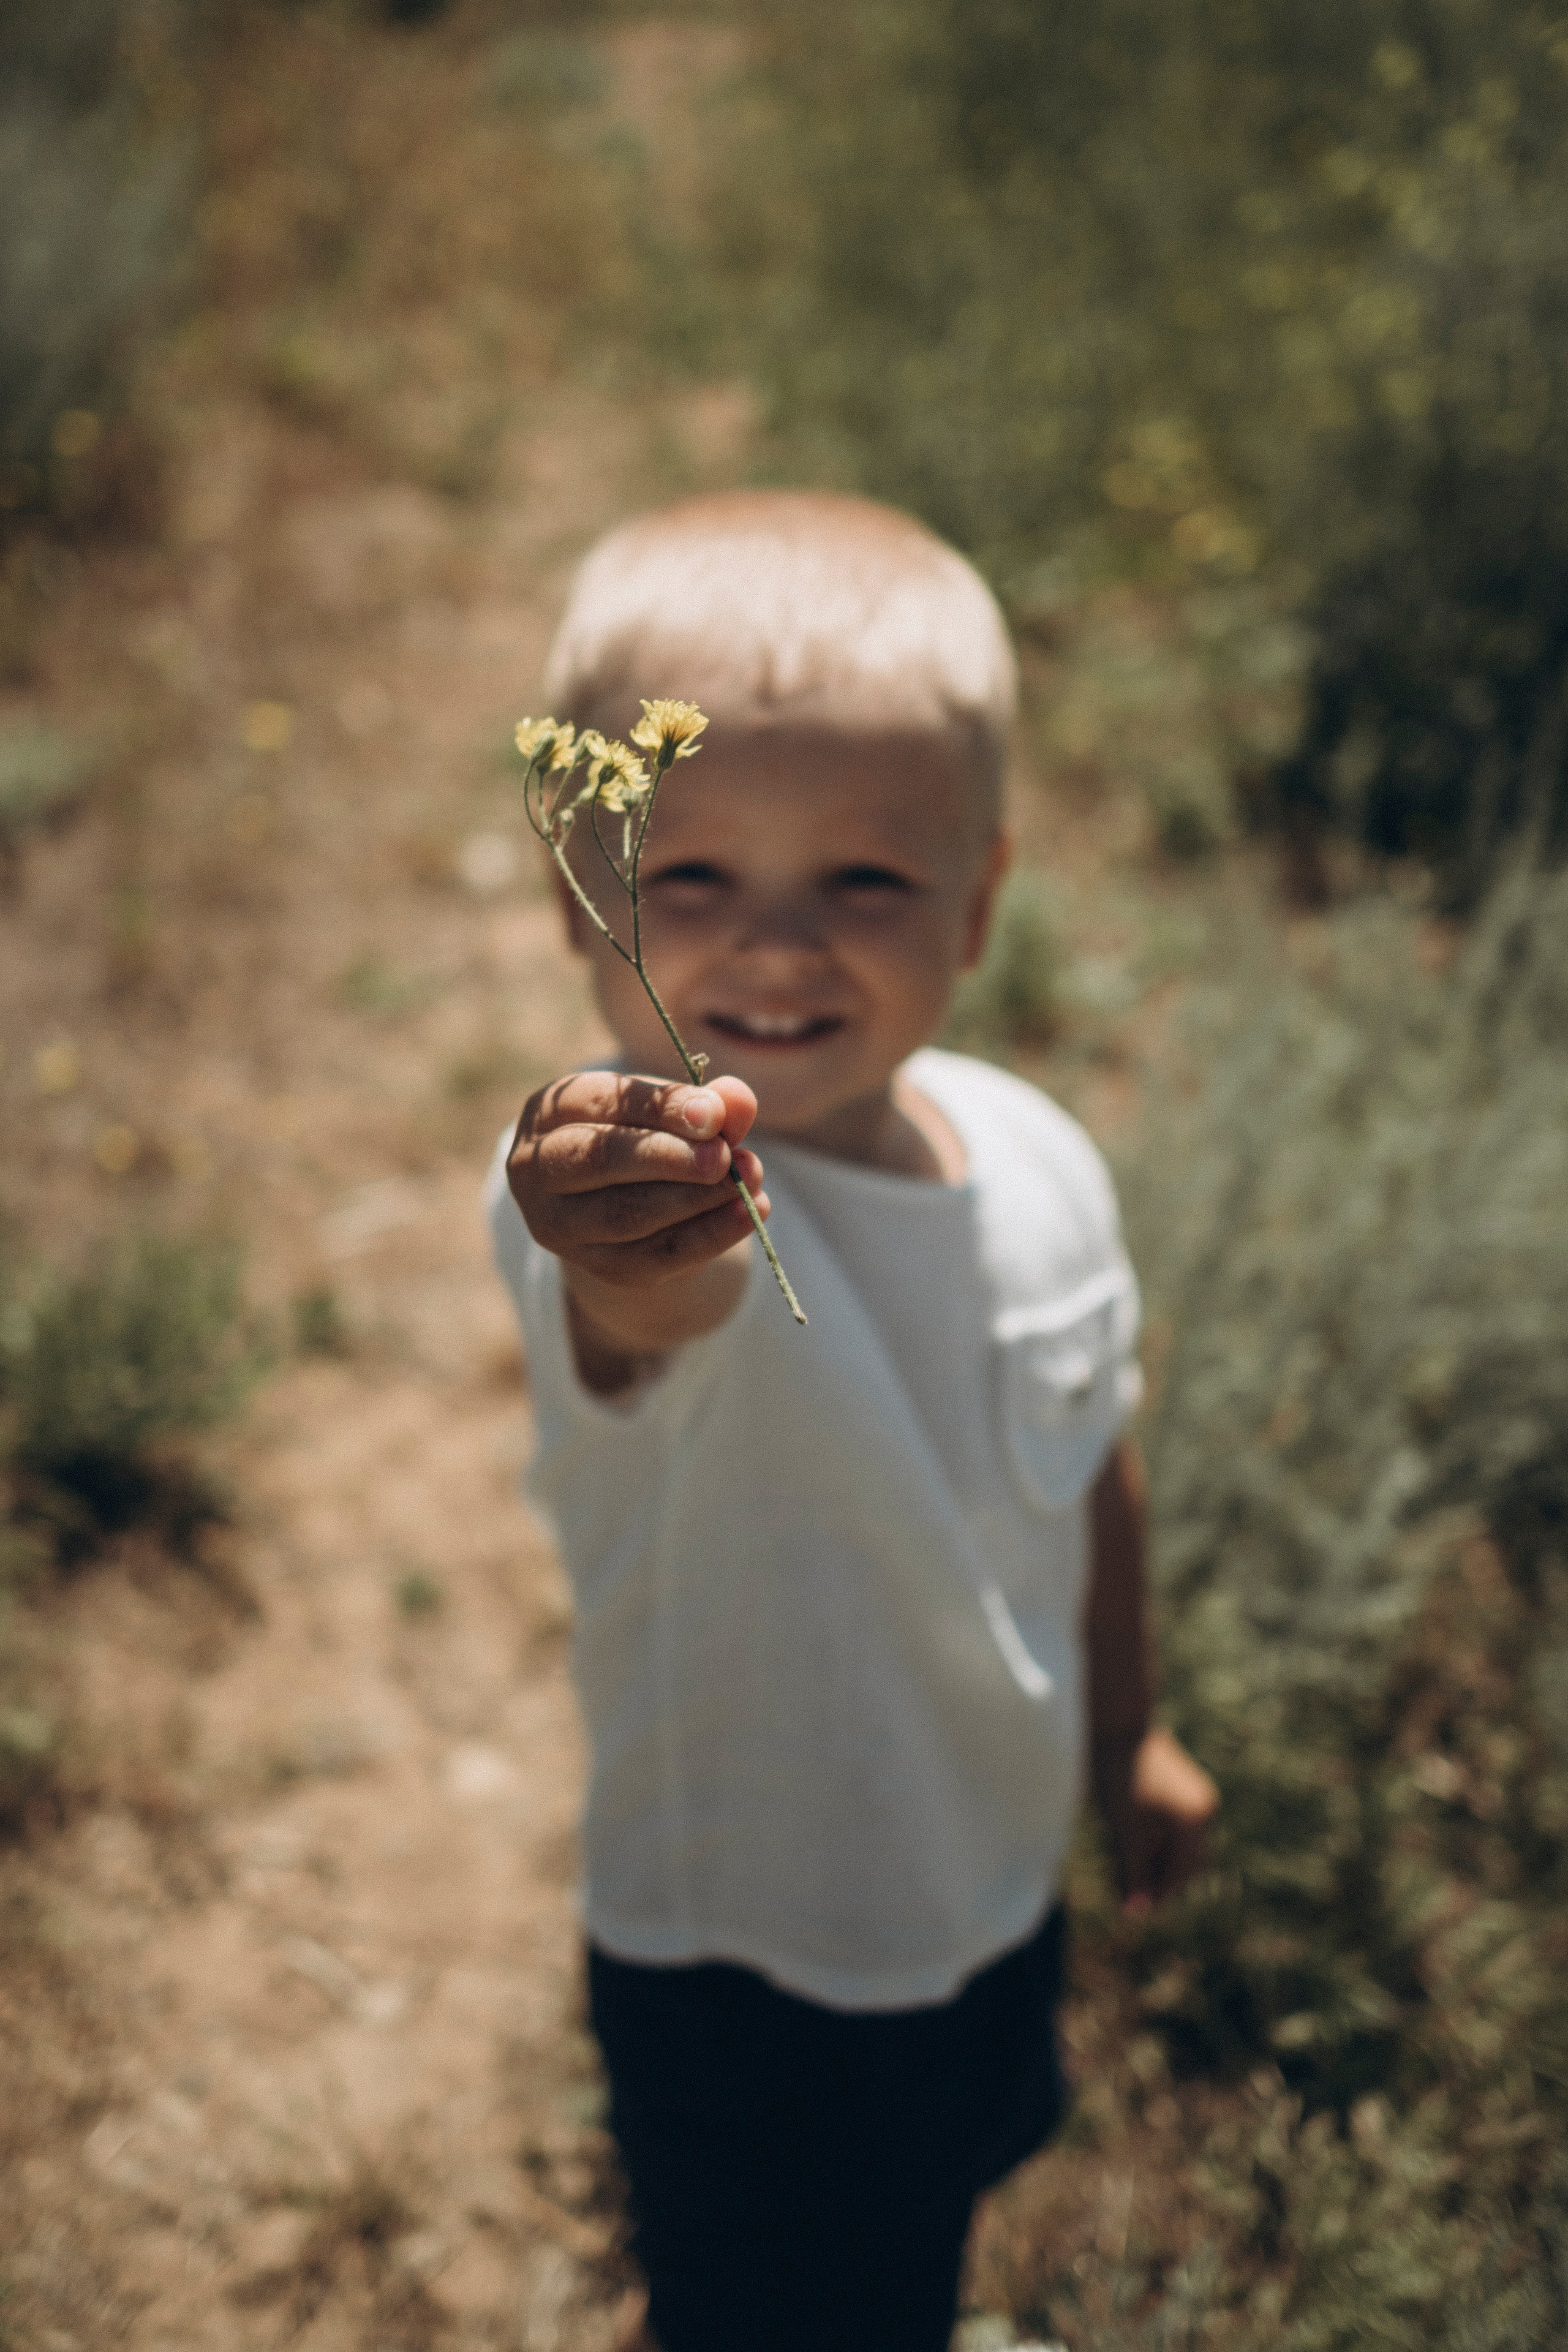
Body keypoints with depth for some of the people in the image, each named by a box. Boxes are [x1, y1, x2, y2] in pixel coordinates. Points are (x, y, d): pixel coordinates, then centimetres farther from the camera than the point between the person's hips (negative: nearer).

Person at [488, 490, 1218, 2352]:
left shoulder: (1035, 1161, -14)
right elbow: (650, 1308, -59)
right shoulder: (621, 1182, -33)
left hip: (999, 1883, 6)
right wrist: (634, 1258, -81)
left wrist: (1128, 1731, 15)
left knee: (943, 2190, 32)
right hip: (743, 1959, -6)